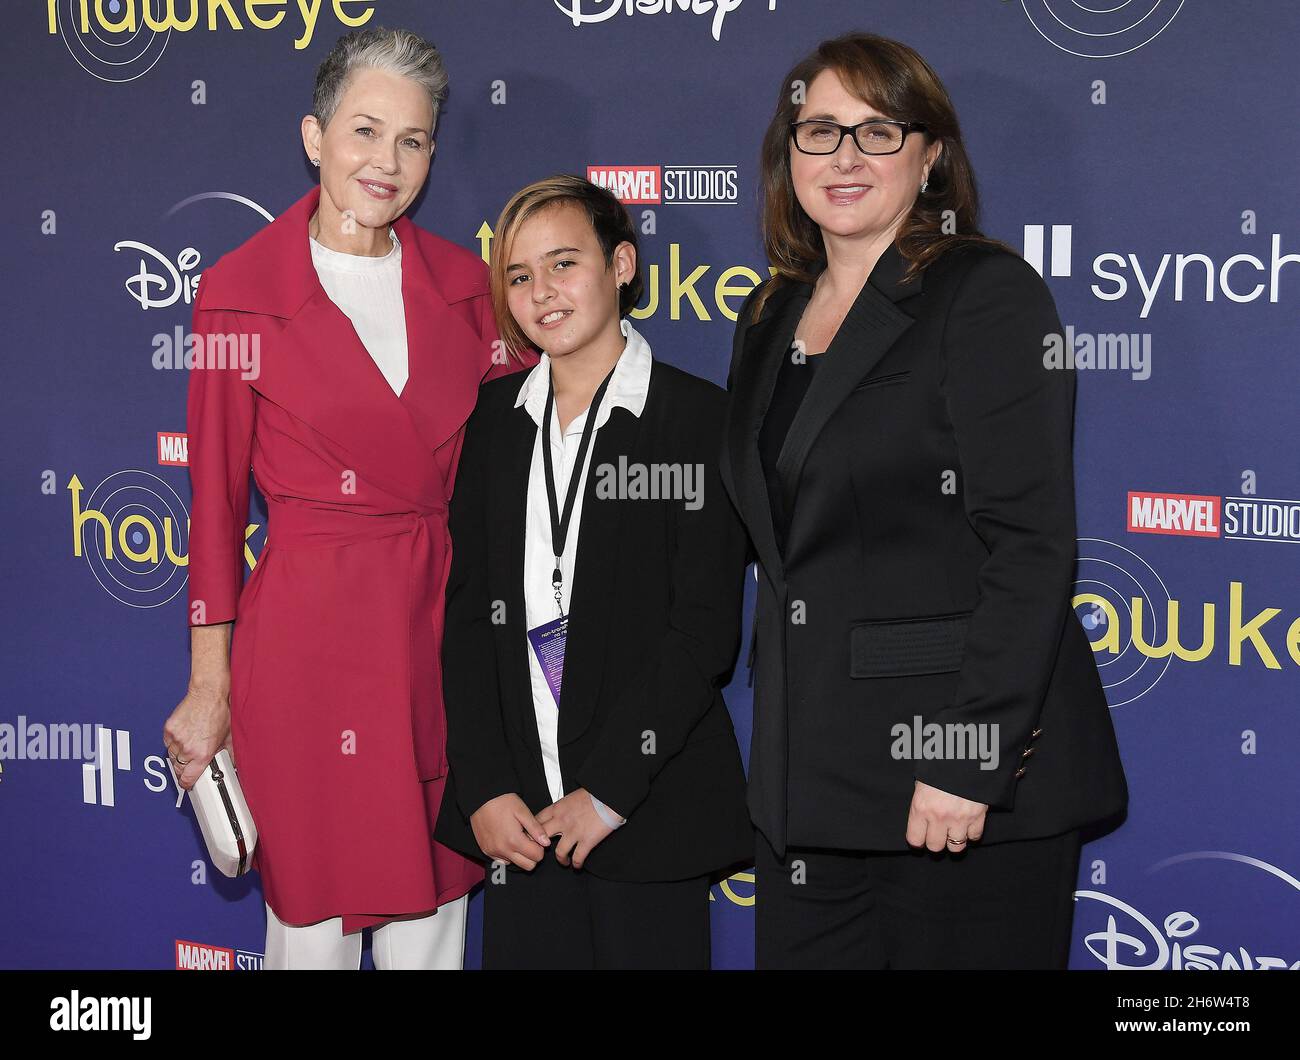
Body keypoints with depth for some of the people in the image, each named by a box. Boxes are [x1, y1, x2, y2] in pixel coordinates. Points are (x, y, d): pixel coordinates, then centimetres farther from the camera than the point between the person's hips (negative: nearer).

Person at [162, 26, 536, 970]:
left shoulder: (463, 282, 5)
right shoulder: (242, 290, -5)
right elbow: (216, 496, -2)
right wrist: (211, 684, -2)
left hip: (443, 631, 4)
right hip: (308, 635, -3)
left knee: (433, 919, 13)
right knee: (314, 925, 8)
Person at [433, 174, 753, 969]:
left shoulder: (699, 417, -4)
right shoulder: (494, 419, 9)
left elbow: (705, 630, -9)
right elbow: (468, 609, 5)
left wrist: (606, 791, -12)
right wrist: (484, 788, -4)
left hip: (650, 807, -3)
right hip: (518, 814, 3)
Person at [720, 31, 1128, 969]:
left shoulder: (988, 294, -8)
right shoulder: (772, 318, 14)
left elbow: (1031, 546, -15)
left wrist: (970, 761, -20)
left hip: (973, 774, -6)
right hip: (809, 772, 7)